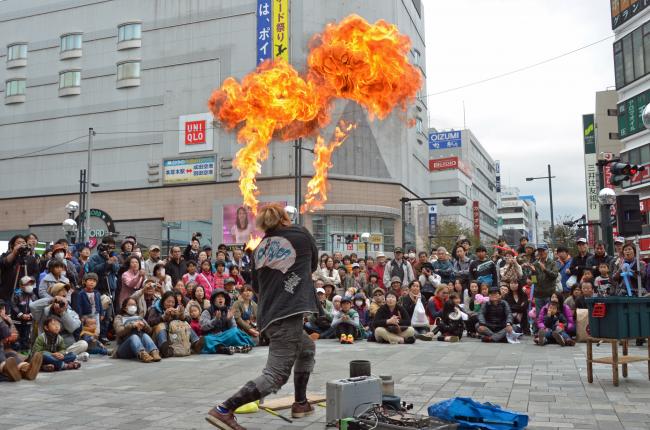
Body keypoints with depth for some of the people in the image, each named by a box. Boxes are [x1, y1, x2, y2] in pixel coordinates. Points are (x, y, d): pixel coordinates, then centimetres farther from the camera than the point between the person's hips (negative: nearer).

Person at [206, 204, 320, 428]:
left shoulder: (259, 249, 14)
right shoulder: (301, 234, 5)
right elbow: (313, 266, 21)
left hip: (267, 315, 7)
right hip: (288, 315, -7)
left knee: (307, 348, 29)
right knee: (276, 375, -6)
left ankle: (300, 403, 31)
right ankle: (223, 410, -12)